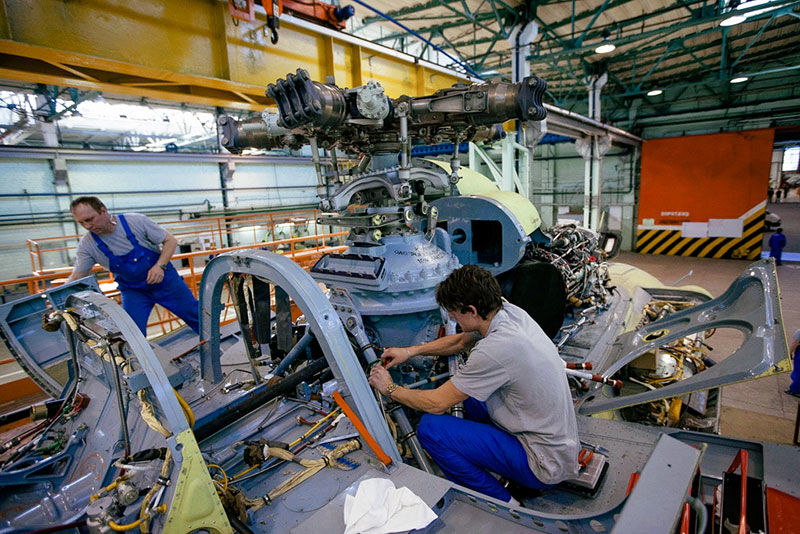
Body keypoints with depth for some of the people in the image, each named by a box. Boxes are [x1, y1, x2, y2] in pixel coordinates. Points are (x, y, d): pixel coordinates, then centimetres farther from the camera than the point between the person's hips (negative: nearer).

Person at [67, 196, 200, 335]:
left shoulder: (136, 221, -19)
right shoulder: (86, 245, -11)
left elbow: (170, 241, -12)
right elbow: (75, 278, -7)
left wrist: (160, 265, -26)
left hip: (164, 279, -1)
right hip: (133, 291, 2)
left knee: (197, 318, 7)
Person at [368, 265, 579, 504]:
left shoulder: (496, 349, -31)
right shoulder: (509, 311, -6)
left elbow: (436, 403, -20)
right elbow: (461, 341, 14)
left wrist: (390, 389, -4)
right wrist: (410, 351, 12)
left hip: (545, 465, -9)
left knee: (430, 427, -15)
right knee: (468, 389, 21)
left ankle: (502, 505, -1)